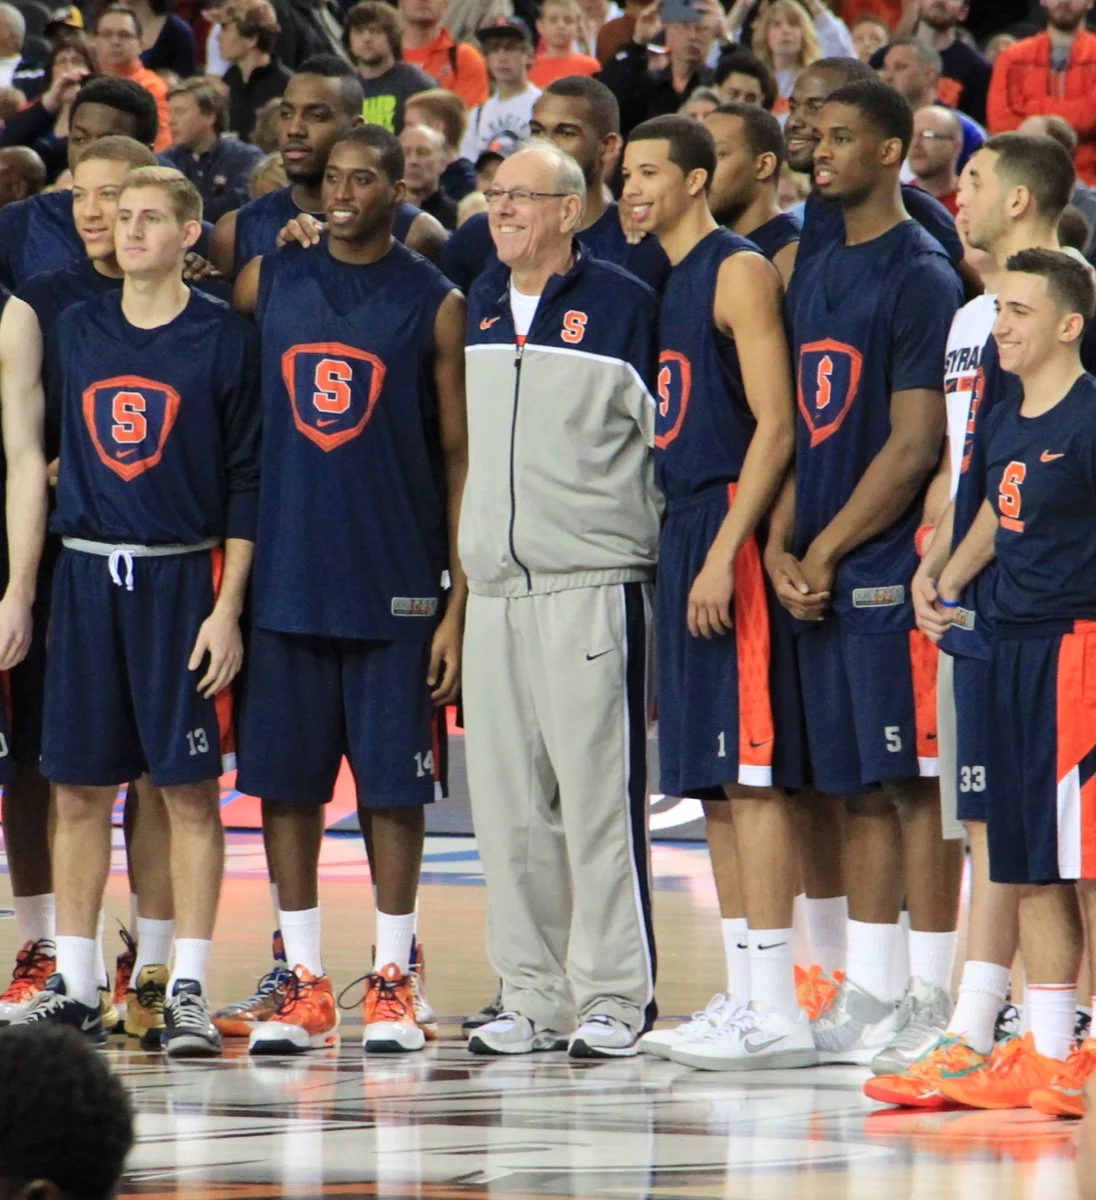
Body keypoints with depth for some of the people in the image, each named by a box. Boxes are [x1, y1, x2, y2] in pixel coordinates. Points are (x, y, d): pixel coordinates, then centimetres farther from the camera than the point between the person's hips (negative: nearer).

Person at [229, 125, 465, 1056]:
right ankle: (304, 983, 11)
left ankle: (393, 981, 9)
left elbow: (460, 456, 0)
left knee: (394, 784, 1)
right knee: (285, 779, 4)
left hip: (394, 584, -3)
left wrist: (458, 604, -6)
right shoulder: (266, 284, 8)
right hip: (286, 574, 3)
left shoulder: (434, 305, 0)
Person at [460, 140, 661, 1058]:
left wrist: (657, 555, -3)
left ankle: (614, 997, -3)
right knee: (506, 799, 5)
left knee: (597, 791, -7)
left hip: (592, 579, -6)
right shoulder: (483, 302, 15)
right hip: (496, 582, 6)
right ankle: (533, 994, 11)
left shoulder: (624, 305, -3)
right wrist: (470, 552, 22)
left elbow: (666, 434, -1)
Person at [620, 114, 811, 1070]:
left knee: (748, 770, -11)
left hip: (729, 527, -9)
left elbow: (774, 423, -15)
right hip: (679, 529, 9)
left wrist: (723, 553, -21)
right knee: (711, 778, 8)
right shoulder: (659, 281, 18)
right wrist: (681, 551, 15)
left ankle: (778, 1009, -12)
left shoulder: (739, 271, -8)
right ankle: (751, 998, 12)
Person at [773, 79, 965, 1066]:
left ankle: (929, 997, -3)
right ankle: (867, 993, 13)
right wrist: (781, 547, 2)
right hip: (821, 576, 8)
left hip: (893, 568, -8)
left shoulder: (922, 277, -9)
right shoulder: (812, 275, 16)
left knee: (914, 782, -5)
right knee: (857, 788, 9)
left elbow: (914, 444, -14)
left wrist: (827, 549, -12)